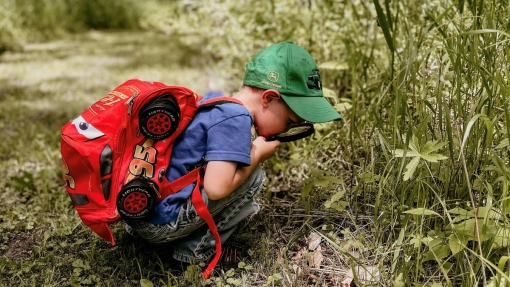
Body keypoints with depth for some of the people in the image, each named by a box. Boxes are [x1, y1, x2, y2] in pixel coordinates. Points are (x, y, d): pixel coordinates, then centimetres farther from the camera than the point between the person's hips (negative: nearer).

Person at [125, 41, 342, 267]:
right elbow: (216, 187, -25)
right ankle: (196, 249, -1)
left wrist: (249, 150, 8)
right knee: (253, 177, -6)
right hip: (160, 221, -9)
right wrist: (257, 154, -9)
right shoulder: (236, 119, -18)